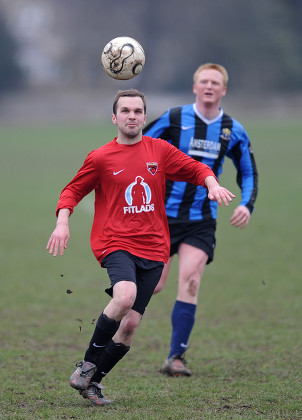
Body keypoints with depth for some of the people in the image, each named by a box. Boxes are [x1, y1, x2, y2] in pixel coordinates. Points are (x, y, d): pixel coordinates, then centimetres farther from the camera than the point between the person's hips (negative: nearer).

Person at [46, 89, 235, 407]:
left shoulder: (160, 150, 10)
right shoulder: (100, 158, 2)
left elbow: (196, 169, 17)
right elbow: (73, 190, 10)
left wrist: (212, 184, -4)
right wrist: (62, 222, -6)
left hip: (152, 248, 4)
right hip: (115, 242, -4)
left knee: (130, 323, -2)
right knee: (126, 295, -32)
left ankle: (93, 381, 14)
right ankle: (87, 364, -16)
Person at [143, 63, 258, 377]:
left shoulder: (233, 131, 2)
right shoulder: (174, 119, -6)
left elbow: (248, 172, 14)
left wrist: (247, 204, -3)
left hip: (201, 221, 2)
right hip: (163, 214, -1)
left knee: (189, 284, -14)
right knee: (153, 286, -5)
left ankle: (175, 358, -10)